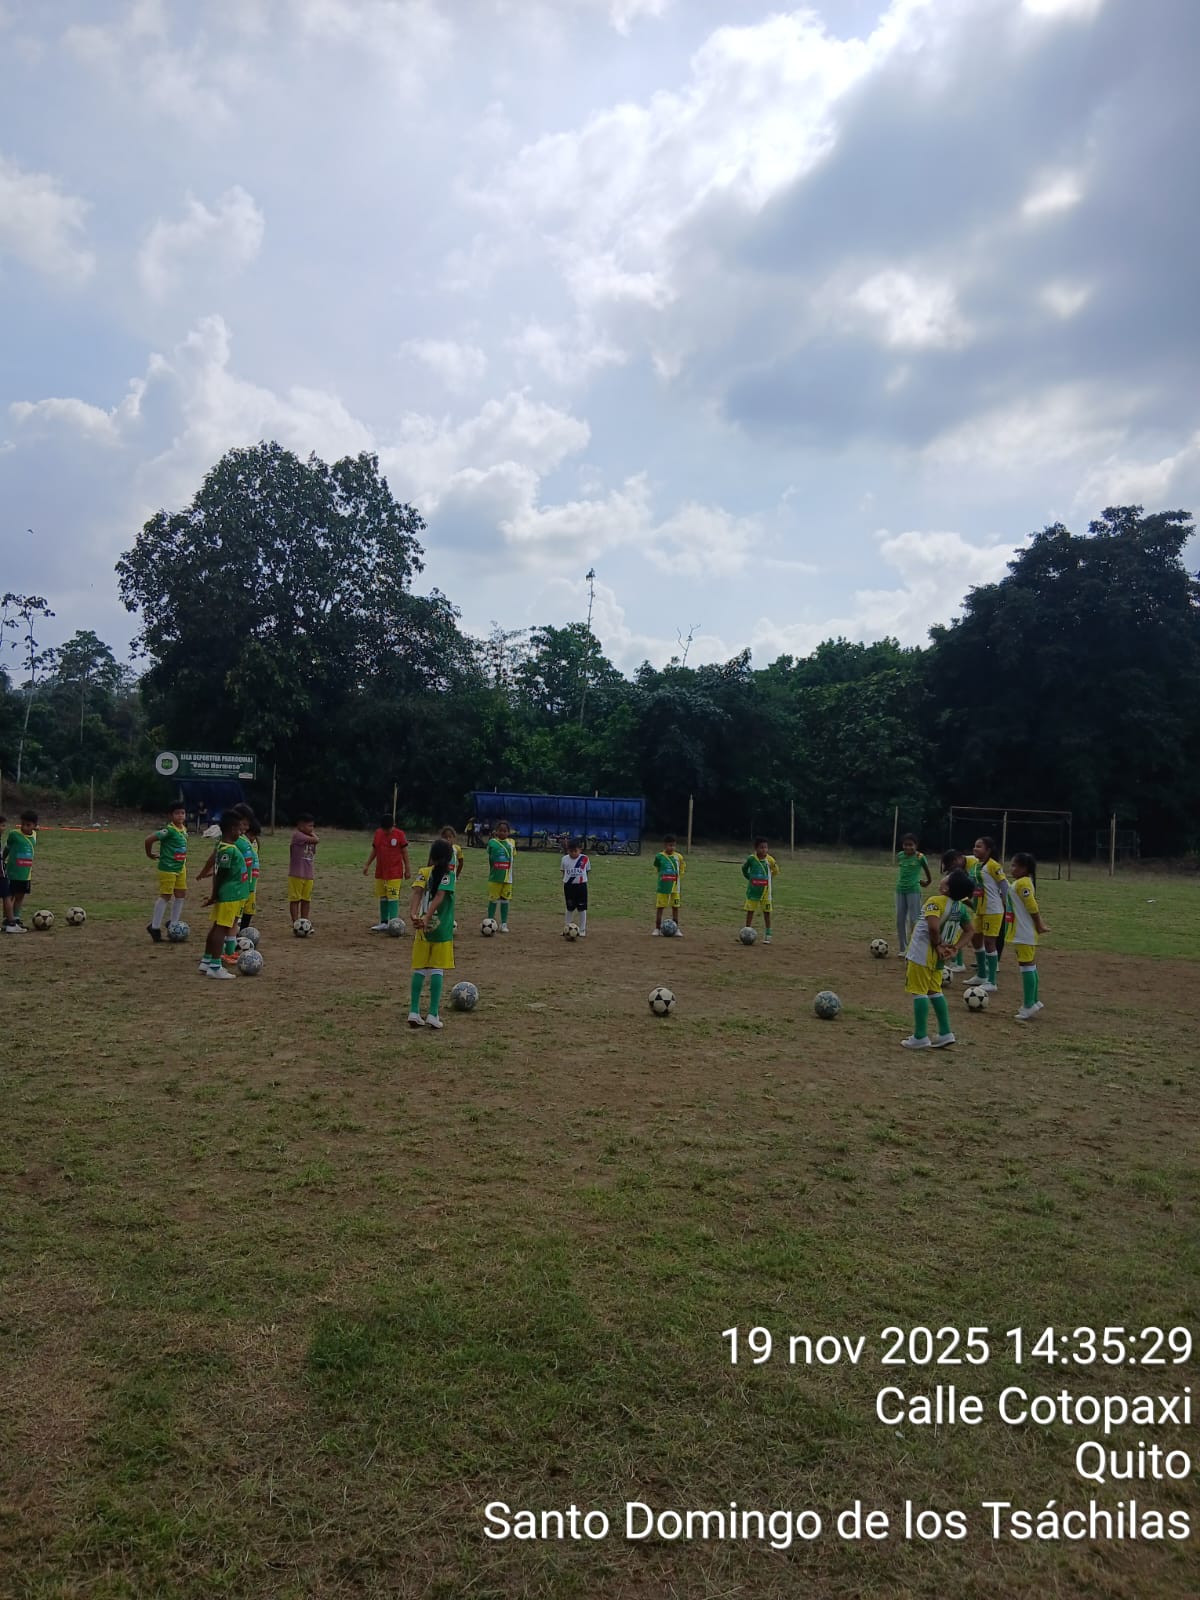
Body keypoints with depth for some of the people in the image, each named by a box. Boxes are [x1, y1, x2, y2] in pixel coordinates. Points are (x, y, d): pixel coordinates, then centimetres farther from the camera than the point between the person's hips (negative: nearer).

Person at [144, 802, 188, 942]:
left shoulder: (184, 830, 6)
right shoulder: (169, 830, -19)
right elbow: (148, 839, -20)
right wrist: (150, 854, -6)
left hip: (180, 868, 8)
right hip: (167, 868, -8)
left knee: (181, 895, 11)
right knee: (165, 896, -4)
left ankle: (174, 924, 24)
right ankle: (154, 927, 6)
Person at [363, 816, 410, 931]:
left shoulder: (400, 834, -7)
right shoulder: (378, 833, 6)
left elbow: (405, 852, -3)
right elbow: (374, 850, 14)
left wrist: (407, 869, -3)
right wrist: (367, 865, 11)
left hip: (395, 873, -5)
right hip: (380, 872, 5)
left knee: (393, 897, -9)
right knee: (383, 897, 9)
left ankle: (393, 923, -10)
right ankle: (384, 922, 16)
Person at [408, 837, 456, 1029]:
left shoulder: (423, 873, 3)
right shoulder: (448, 875, -4)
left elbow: (417, 893, -14)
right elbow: (439, 897, -18)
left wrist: (413, 914, -26)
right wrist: (427, 919, -26)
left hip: (421, 928, 3)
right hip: (442, 929, -2)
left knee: (419, 969, 9)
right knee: (438, 971, 2)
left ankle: (414, 1012, 5)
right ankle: (433, 1014, 0)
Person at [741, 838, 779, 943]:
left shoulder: (770, 860, -10)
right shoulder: (751, 859, -11)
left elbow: (776, 871, 8)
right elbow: (744, 868, 8)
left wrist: (769, 879, 5)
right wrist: (749, 878, 4)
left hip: (765, 891, 0)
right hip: (753, 890, 0)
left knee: (767, 912, 4)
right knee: (750, 911, 6)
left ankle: (767, 935, 12)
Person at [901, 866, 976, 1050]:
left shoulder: (935, 901, -20)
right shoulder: (961, 907, 4)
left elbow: (933, 927, -33)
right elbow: (968, 930, 12)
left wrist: (938, 945, -17)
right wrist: (954, 947, 6)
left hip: (922, 953, -8)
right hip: (938, 957, 8)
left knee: (919, 992, 0)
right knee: (935, 992, 20)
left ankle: (920, 1038, 3)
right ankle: (945, 1034, 21)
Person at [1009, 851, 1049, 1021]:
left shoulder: (1022, 883, -18)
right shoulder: (1023, 882, 14)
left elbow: (1032, 907, -21)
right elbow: (1032, 906, 16)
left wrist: (1039, 926, -14)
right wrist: (1040, 924, 14)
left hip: (1025, 934, -10)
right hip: (1024, 932, 10)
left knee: (1027, 966, -6)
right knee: (1030, 966, 15)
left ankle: (1029, 1006, -2)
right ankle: (1033, 1002, 23)